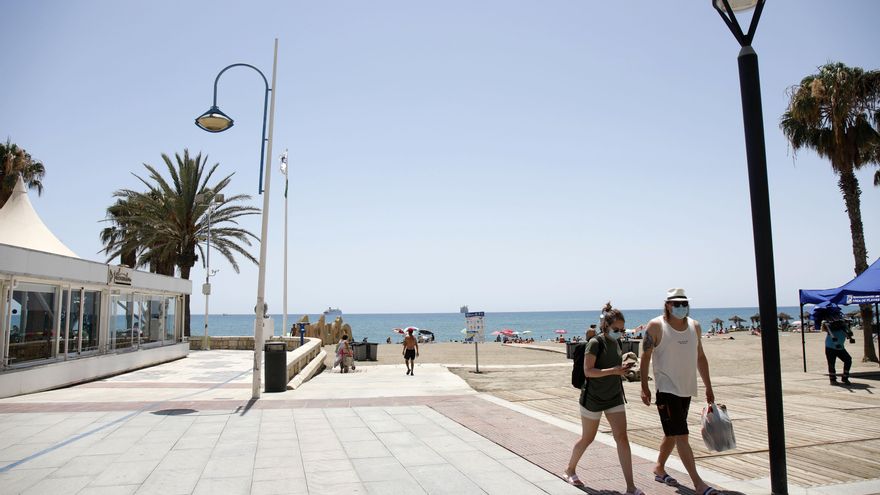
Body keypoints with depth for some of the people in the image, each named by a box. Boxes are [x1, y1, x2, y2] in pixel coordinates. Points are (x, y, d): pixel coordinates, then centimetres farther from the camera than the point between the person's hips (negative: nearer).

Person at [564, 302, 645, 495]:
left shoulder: (615, 342, 6)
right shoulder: (595, 343, -17)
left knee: (622, 438, -3)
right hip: (593, 398, -6)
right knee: (587, 438, 10)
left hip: (614, 397, 6)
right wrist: (613, 370, -29)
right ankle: (570, 469, 35)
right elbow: (588, 371, -21)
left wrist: (623, 367, -1)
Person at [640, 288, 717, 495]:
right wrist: (644, 387, -13)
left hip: (687, 389, 7)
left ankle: (659, 468, 34)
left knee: (672, 434, 17)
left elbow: (700, 357, 16)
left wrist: (708, 387, 16)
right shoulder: (656, 326, -10)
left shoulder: (694, 326, 8)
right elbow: (645, 356, -8)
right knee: (681, 436, -9)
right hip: (666, 389, -7)